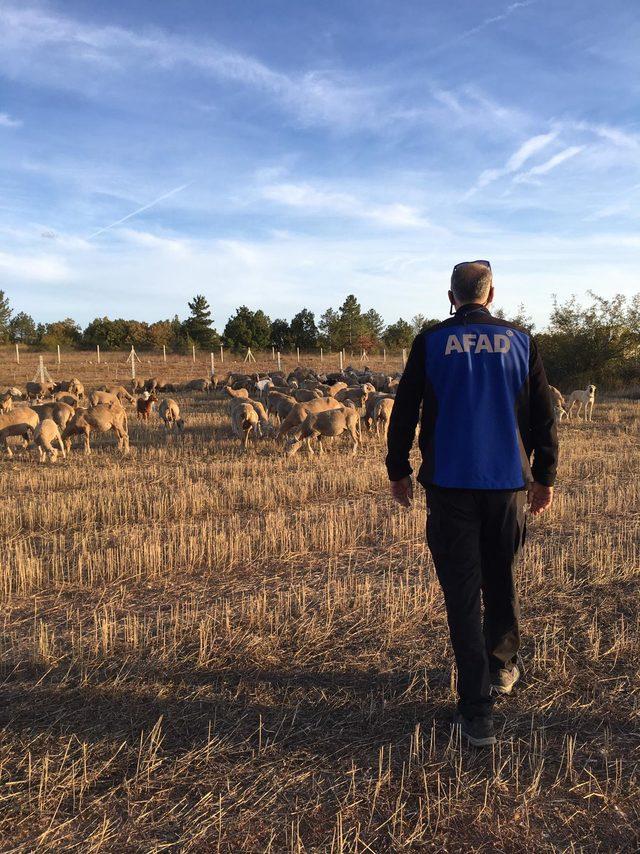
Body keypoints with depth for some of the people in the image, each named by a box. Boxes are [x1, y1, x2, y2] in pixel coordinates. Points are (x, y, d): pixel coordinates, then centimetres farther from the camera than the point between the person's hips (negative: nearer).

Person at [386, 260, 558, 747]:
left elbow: (404, 412, 1)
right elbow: (544, 416, 5)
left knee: (463, 592, 2)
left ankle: (477, 709, 2)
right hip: (509, 482, 2)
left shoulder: (431, 342, 0)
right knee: (502, 582, 20)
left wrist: (398, 470, 11)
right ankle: (502, 670, 38)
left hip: (449, 484, -2)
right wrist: (545, 476, 14)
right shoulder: (520, 341, 4)